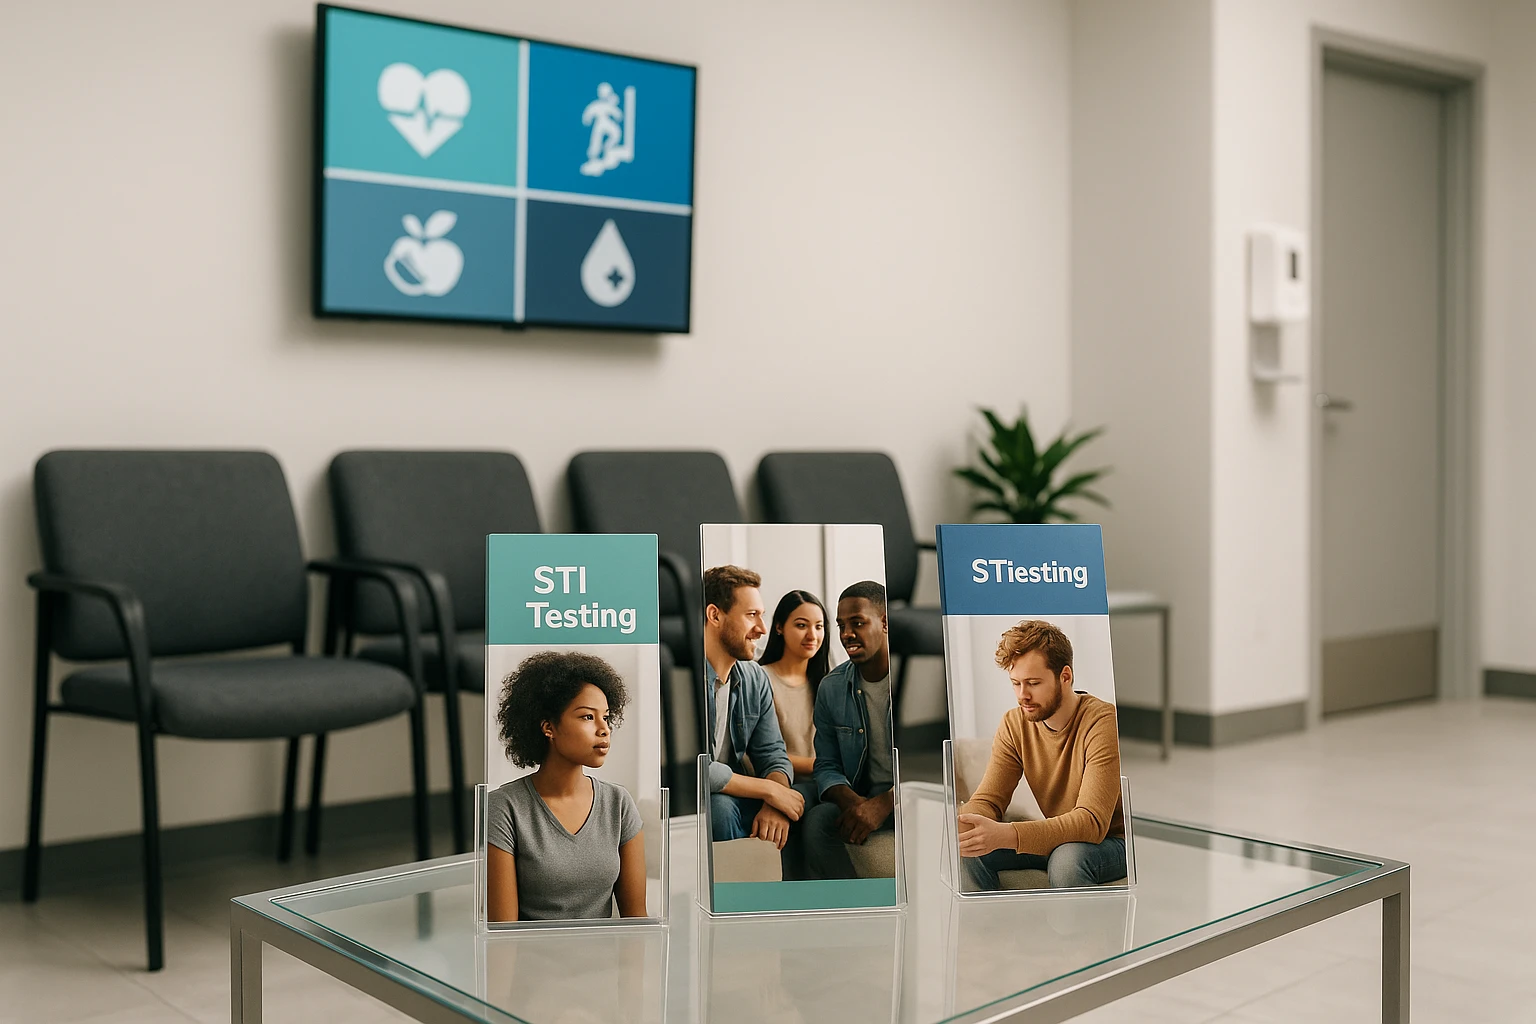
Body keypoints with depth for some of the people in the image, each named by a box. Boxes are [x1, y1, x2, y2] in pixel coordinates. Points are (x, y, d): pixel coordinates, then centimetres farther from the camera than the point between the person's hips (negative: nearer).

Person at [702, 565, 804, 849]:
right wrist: (768, 789, -20)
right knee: (720, 806, -34)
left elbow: (773, 755, 5)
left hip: (733, 795, 6)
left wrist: (775, 806, -19)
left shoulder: (756, 679, 6)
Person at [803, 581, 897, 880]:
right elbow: (827, 766, 9)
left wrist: (883, 804, -27)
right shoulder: (832, 688, 7)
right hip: (860, 797, 4)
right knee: (817, 820, -28)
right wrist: (852, 802, -16)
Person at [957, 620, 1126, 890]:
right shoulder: (1014, 724, -4)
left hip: (1113, 840, -5)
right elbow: (987, 800, -6)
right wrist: (961, 826, -33)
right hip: (1058, 839, 5)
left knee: (1067, 856, -36)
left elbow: (1092, 821, -32)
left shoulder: (1103, 721, -24)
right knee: (971, 850, -17)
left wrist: (1004, 835, -44)